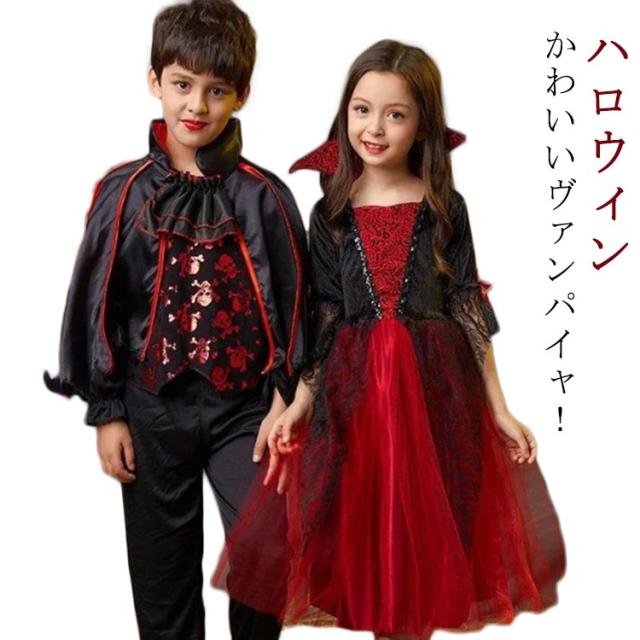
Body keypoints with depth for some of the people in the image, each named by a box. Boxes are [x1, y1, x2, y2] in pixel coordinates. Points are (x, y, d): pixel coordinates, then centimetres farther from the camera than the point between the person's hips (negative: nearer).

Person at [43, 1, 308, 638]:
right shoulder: (125, 193, 0)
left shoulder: (263, 196, -3)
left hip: (244, 405, -1)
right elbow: (99, 305, 3)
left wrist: (283, 400, -5)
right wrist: (107, 413, 2)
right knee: (162, 575, 12)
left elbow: (292, 302, 0)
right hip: (153, 407, 2)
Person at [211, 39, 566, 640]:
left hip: (437, 387, -1)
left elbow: (470, 308, 0)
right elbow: (323, 319, 5)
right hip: (352, 390, 1)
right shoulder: (330, 215, 2)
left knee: (430, 522, 8)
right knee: (362, 520, 9)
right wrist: (299, 403, -4)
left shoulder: (446, 208, -1)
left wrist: (499, 409, -2)